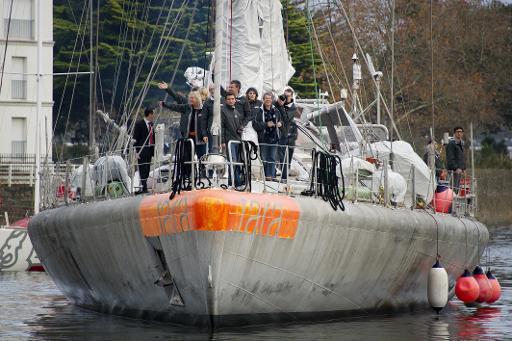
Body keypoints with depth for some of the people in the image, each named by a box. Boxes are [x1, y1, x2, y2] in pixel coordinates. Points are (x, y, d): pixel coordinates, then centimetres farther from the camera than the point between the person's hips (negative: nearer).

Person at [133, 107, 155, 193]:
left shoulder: (151, 124, 13)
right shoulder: (139, 124, -8)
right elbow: (135, 138, -9)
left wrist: (154, 150, 12)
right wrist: (137, 152, -14)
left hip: (150, 150, 7)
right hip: (142, 150, -7)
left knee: (147, 169, 8)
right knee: (143, 170, -8)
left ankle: (144, 186, 13)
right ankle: (144, 188, -9)